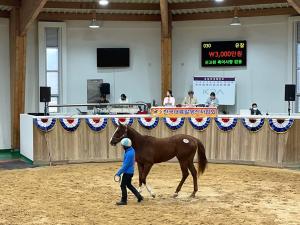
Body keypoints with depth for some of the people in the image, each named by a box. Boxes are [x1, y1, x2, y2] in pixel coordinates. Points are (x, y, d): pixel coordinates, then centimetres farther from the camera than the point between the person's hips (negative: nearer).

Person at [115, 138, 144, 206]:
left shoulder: (129, 154, -26)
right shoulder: (131, 150, 3)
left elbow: (125, 165, -25)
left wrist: (118, 173, -20)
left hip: (128, 172, -10)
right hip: (130, 171, 10)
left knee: (123, 185, 2)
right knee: (129, 185, 21)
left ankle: (124, 201, 13)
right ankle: (139, 196, 23)